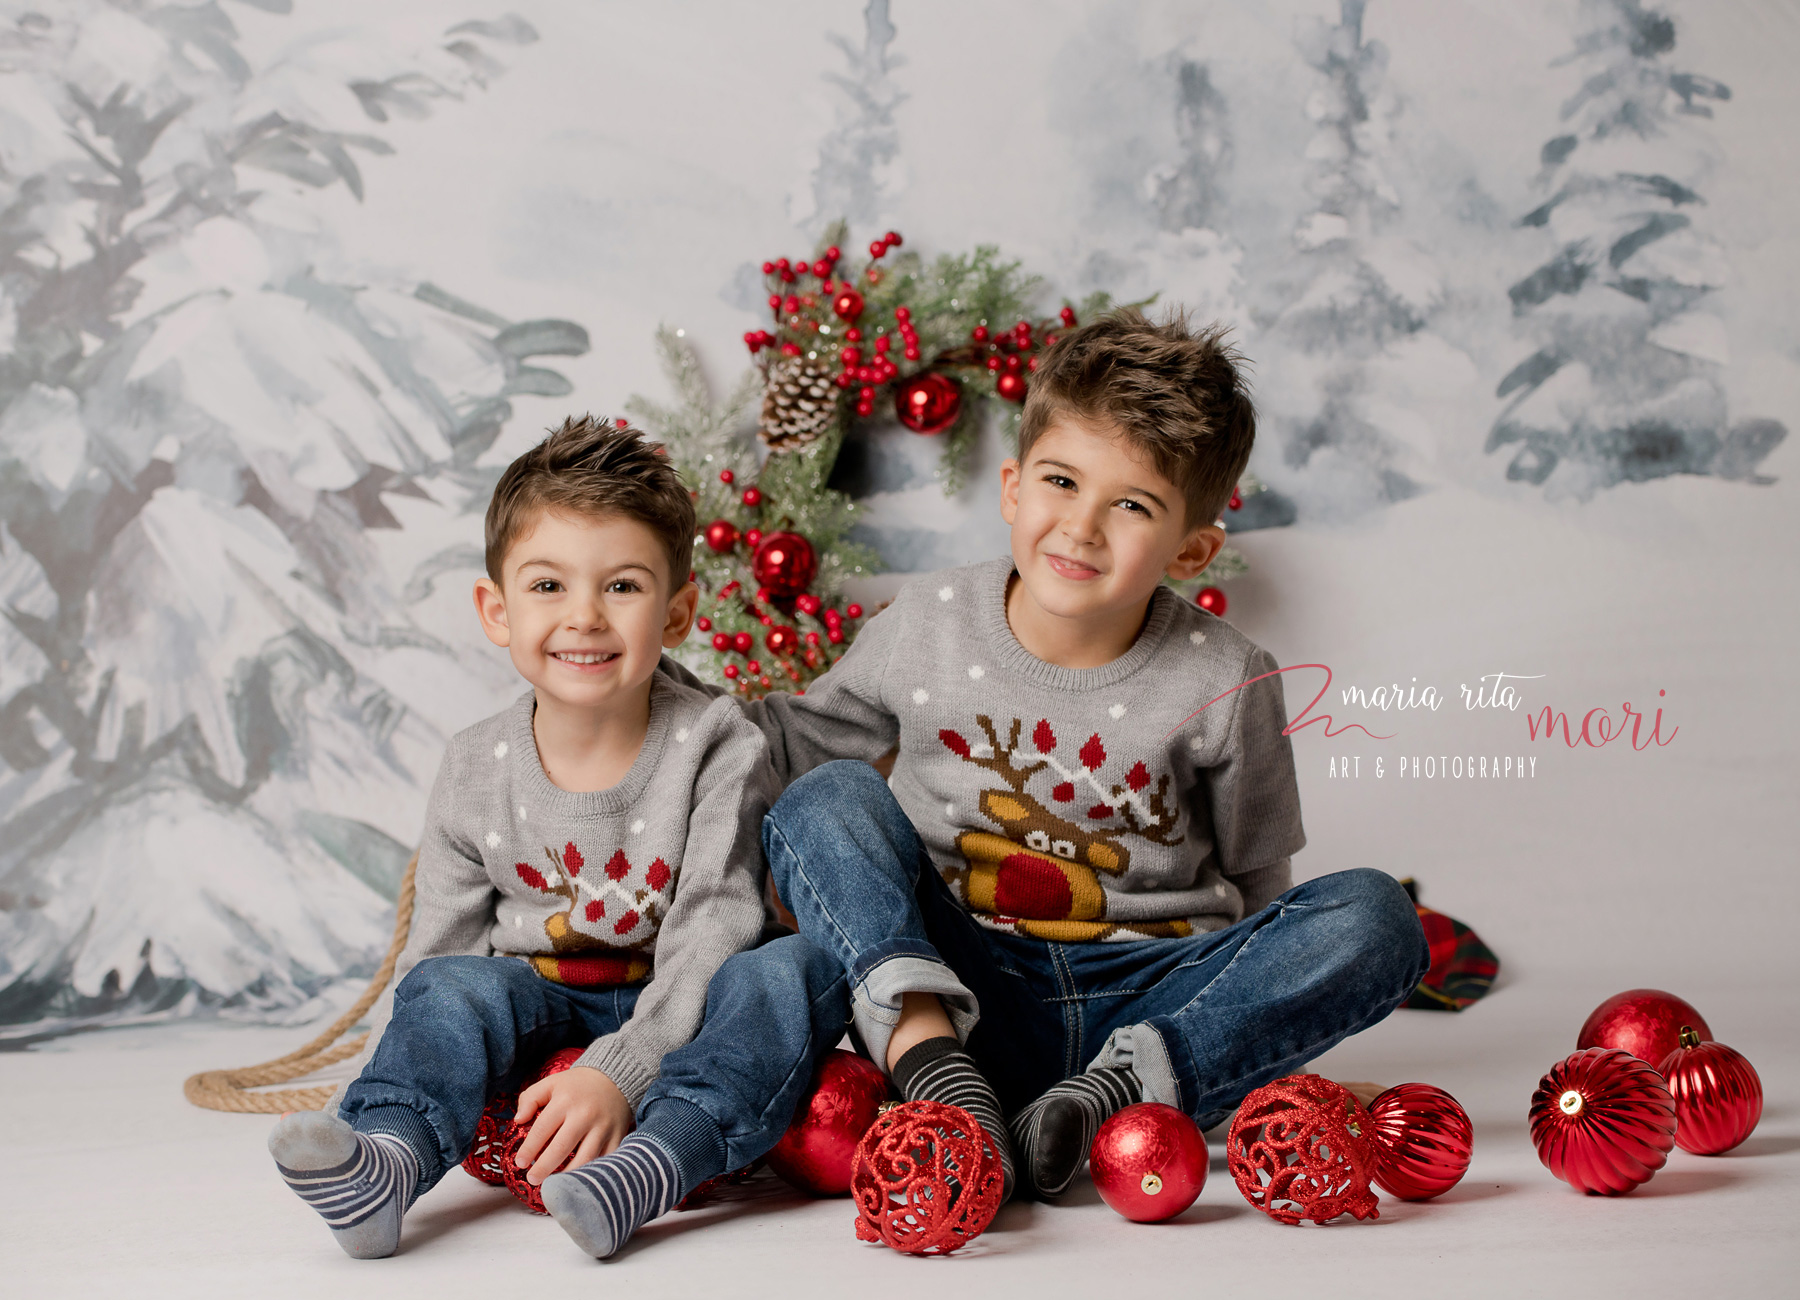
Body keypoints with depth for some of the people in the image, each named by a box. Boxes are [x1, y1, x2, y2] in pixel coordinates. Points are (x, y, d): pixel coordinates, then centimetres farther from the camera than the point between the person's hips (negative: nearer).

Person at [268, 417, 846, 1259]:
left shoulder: (716, 751, -12)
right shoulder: (476, 772, -2)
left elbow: (708, 943, -20)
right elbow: (440, 943, 1)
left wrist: (619, 1072, -34)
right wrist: (391, 1096, -14)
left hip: (677, 1020, -2)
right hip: (544, 1008, 3)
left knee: (796, 970, -30)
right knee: (451, 986, -25)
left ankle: (643, 1169, -50)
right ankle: (385, 1162, -48)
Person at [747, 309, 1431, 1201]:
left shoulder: (1225, 685, -5)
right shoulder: (926, 627, -2)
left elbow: (1253, 884, 7)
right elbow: (810, 733, 15)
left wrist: (1274, 1025, 0)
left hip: (1153, 1004, 0)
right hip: (959, 992, 1)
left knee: (1374, 917, -21)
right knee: (829, 798, -17)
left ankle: (1114, 1091, -33)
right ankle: (931, 1060, -35)